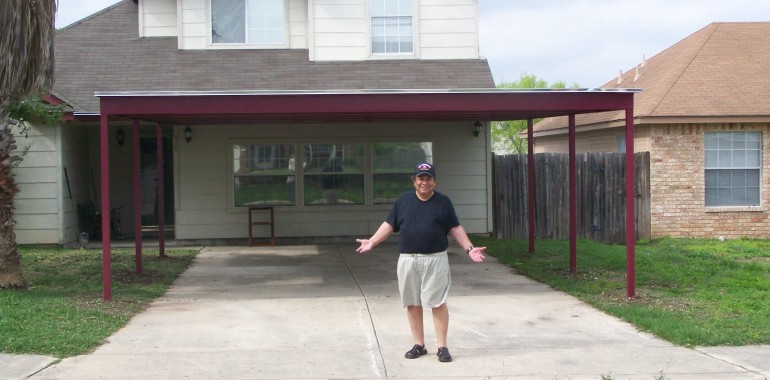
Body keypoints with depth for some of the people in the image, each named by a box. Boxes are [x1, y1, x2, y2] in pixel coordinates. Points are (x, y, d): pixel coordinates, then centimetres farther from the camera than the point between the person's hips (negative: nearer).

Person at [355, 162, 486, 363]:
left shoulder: (443, 201, 4)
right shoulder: (403, 200, 8)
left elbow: (455, 228, 5)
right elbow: (389, 225, 11)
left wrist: (469, 248, -5)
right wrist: (372, 241, 2)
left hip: (435, 259, -2)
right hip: (407, 260, 2)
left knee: (438, 302, -3)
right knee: (412, 303, 6)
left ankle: (442, 347, 4)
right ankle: (419, 345, 17)